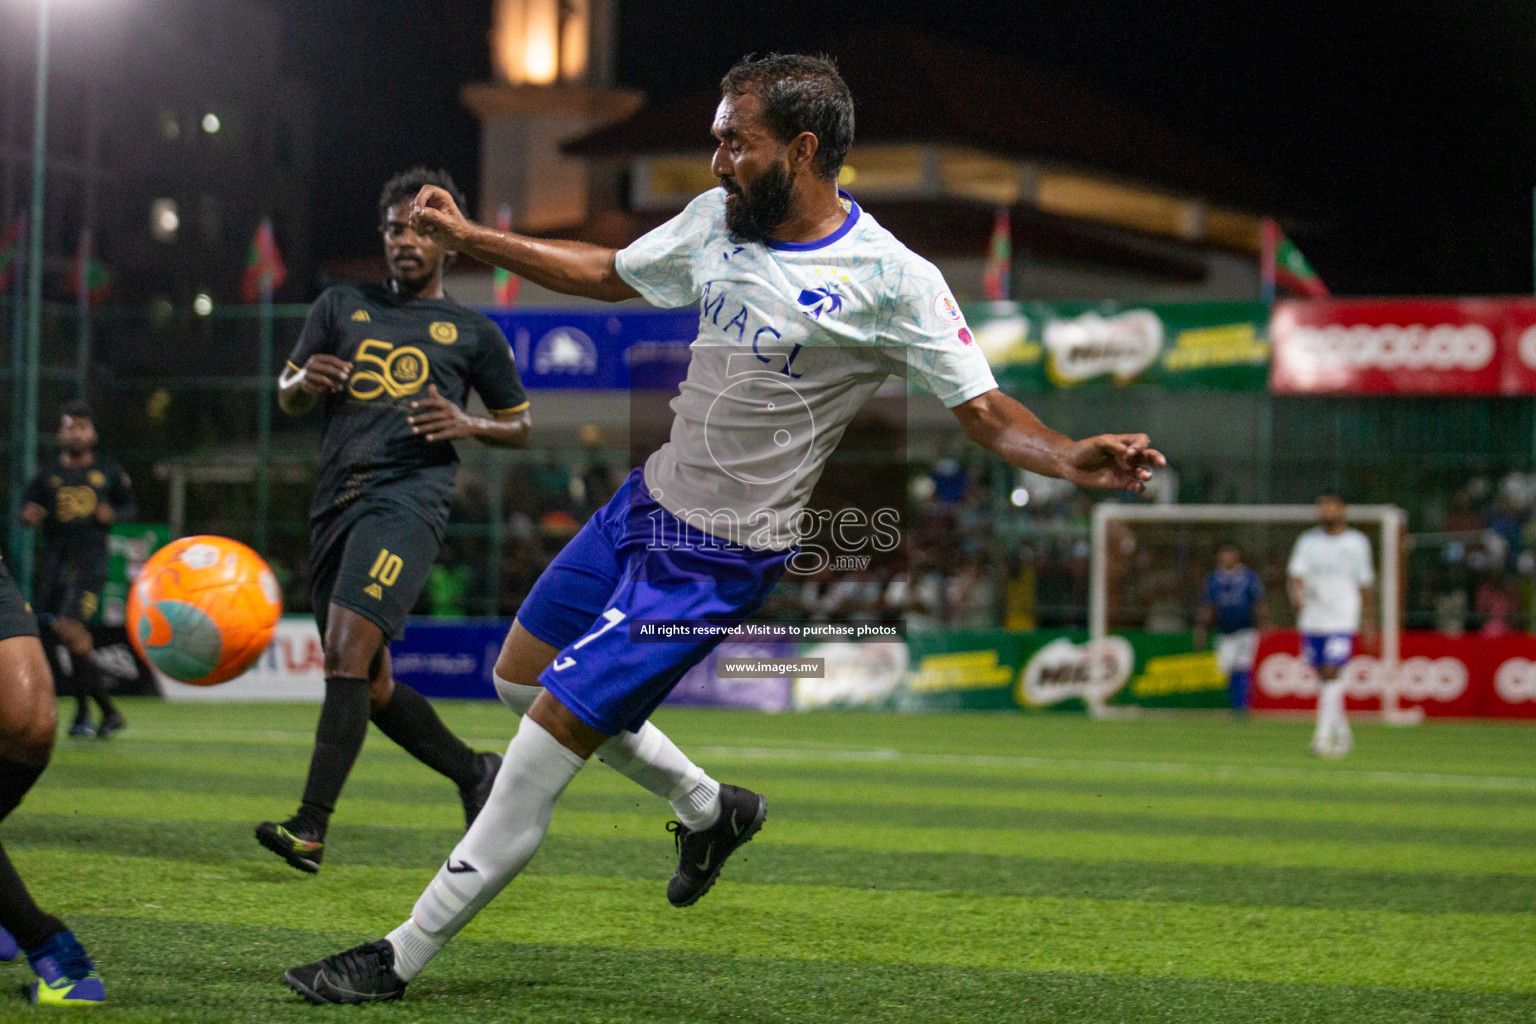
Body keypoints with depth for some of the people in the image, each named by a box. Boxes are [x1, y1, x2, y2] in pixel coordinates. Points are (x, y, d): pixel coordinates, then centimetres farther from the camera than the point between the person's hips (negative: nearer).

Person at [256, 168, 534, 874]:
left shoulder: (473, 332, 13)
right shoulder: (343, 306, 20)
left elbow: (519, 426, 20)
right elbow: (286, 399, 19)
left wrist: (469, 425, -2)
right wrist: (305, 380, -5)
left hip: (408, 498, -5)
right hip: (336, 505, 5)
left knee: (349, 644, -24)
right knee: (369, 685, 6)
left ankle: (312, 827, -28)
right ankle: (475, 774, 29)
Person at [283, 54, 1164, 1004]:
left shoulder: (891, 281, -19)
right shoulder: (717, 220, 1)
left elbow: (987, 409, -17)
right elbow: (608, 272, 18)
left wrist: (1073, 458, -37)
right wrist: (469, 236, 17)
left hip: (719, 560, -8)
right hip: (646, 500, 8)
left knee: (547, 739, -11)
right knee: (521, 672, 21)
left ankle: (400, 960, 2)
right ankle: (711, 810, 34)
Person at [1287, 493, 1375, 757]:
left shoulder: (1357, 542, 3)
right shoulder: (1308, 541, 6)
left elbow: (1365, 583, 11)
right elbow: (1295, 573, -4)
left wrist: (1366, 618, 14)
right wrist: (1297, 593, -26)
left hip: (1343, 619, -3)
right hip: (1312, 619, 3)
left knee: (1331, 673, -15)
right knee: (1322, 675, 9)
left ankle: (1324, 734, -17)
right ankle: (1342, 730, 26)